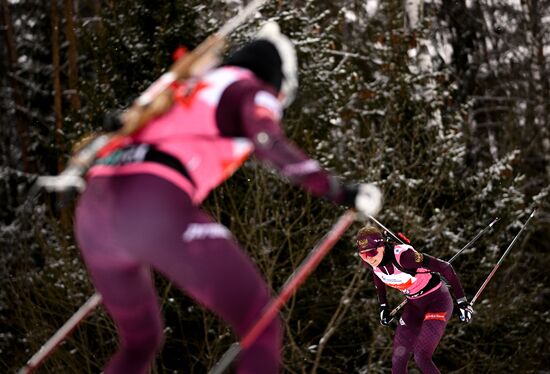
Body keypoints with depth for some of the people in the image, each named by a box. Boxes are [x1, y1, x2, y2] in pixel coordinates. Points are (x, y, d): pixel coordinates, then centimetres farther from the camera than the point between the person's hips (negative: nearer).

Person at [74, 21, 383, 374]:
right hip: (155, 213, -8)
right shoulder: (253, 92, 14)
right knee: (262, 326, 3)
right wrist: (341, 192, -5)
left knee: (140, 343, 29)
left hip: (94, 215, 8)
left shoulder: (180, 92, 35)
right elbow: (268, 140, -10)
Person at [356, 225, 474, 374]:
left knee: (421, 358, -20)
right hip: (414, 304, 7)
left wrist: (462, 301, -22)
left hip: (437, 300, -7)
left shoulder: (403, 255, -33)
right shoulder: (371, 261, -13)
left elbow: (445, 268, -26)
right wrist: (383, 306, 17)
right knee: (397, 361, 1)